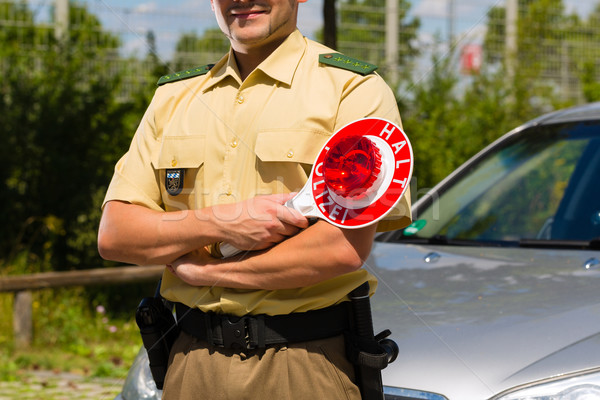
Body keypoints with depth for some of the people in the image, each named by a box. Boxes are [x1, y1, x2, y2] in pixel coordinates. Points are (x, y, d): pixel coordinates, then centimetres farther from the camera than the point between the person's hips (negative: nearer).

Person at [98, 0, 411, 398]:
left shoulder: (354, 88, -4)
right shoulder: (173, 96, 12)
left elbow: (346, 248, -16)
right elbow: (113, 235, 4)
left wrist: (204, 271, -9)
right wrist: (219, 222, -13)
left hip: (306, 363, -4)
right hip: (192, 359, 4)